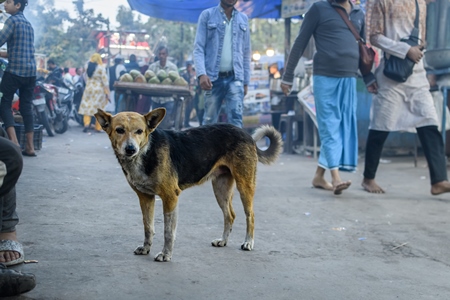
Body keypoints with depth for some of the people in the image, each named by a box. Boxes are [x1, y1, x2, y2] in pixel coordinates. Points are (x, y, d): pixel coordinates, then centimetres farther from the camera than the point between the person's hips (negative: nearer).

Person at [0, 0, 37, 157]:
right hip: (31, 71, 7)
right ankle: (30, 147, 6)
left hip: (15, 70, -7)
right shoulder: (28, 24, 21)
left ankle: (14, 141, -12)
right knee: (26, 107, 9)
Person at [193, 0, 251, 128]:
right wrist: (201, 73, -17)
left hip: (235, 78, 2)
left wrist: (246, 81, 12)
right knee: (210, 120, 6)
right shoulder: (207, 15, 4)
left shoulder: (243, 19, 13)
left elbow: (246, 52, 16)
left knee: (235, 118, -11)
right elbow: (198, 48, -3)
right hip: (213, 77, -2)